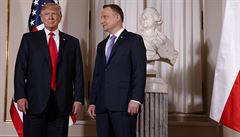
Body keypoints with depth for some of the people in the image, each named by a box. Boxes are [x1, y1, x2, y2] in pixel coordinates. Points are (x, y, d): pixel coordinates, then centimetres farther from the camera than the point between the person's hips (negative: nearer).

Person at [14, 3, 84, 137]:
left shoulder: (72, 42, 11)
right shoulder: (29, 39, 8)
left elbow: (78, 73, 7)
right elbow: (20, 69, 2)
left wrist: (78, 99, -1)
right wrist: (20, 96, -7)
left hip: (62, 103, 1)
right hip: (35, 101, -1)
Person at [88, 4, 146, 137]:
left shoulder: (134, 40, 3)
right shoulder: (101, 45, 22)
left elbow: (140, 72, -6)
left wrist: (135, 99, -15)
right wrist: (93, 102, 12)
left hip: (124, 103, -6)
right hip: (102, 105, 6)